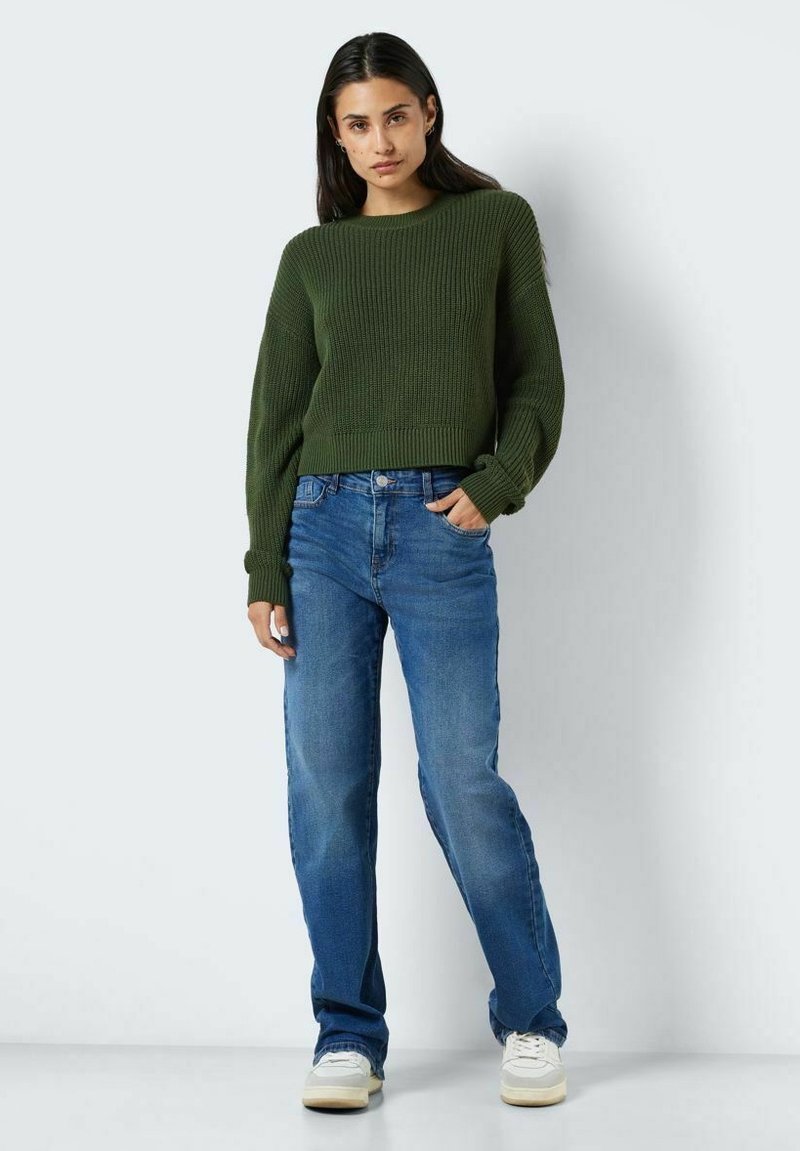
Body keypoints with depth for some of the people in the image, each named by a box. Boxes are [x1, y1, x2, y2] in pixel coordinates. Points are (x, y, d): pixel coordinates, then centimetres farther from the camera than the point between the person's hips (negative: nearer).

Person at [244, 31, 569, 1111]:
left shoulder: (497, 222, 9)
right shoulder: (312, 256, 12)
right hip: (322, 525, 3)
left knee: (463, 784, -6)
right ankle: (349, 1036, 11)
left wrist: (496, 485, -9)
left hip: (441, 533, -2)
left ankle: (532, 1020, 13)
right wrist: (264, 566, 4)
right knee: (327, 791, 0)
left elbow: (536, 382, 8)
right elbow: (276, 416, 11)